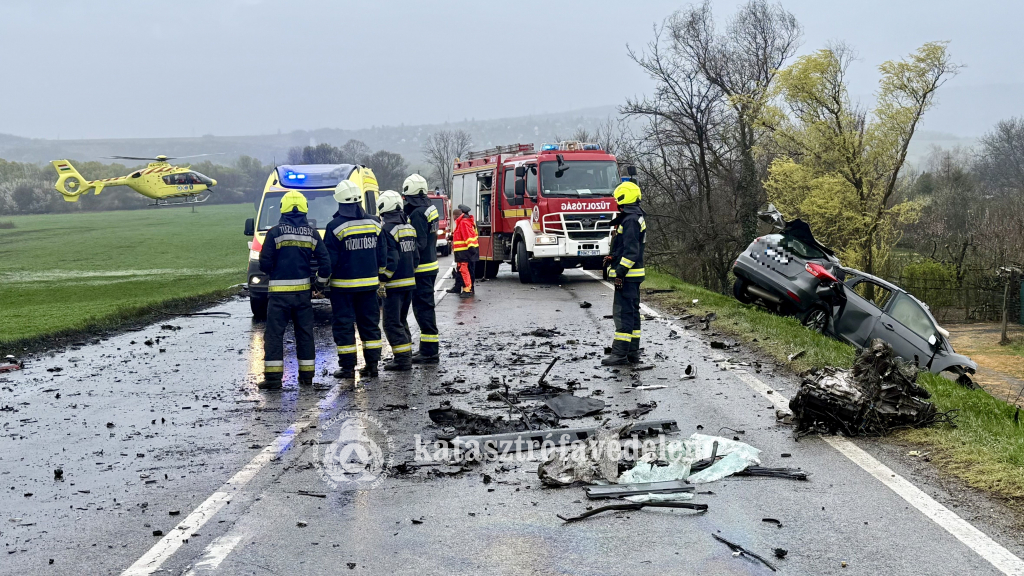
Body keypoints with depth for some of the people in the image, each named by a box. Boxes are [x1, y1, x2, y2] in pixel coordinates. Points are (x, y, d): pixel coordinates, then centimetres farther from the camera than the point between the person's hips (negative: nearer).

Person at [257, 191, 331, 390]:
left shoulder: (275, 232, -8)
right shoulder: (312, 233, 2)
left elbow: (265, 263, -7)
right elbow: (325, 261, 0)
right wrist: (320, 283, 15)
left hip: (279, 291, -3)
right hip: (303, 291, 3)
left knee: (274, 333, 1)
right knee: (305, 333, 13)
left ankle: (273, 377, -4)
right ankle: (306, 374, 17)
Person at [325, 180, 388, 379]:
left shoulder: (335, 226, -12)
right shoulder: (374, 223, 4)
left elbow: (329, 260, -10)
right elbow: (382, 255, 10)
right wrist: (379, 277, 20)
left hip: (343, 285, -5)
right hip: (369, 284, 5)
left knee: (344, 325, 2)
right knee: (370, 323, 12)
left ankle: (348, 367, 3)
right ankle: (372, 364, 13)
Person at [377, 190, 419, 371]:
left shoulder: (387, 229, -16)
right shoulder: (409, 227, 10)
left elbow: (390, 260, -20)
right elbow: (415, 256, 14)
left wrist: (381, 280, -14)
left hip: (394, 285, -8)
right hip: (409, 282, 8)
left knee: (392, 324, -3)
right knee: (401, 321, 18)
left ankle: (403, 359, -6)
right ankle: (405, 356, 21)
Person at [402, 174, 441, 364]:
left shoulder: (417, 213, -18)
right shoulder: (430, 209, 12)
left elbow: (419, 243, -23)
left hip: (421, 268, -10)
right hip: (430, 265, 10)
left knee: (423, 308, -6)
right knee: (425, 307, 17)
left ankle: (430, 351, -5)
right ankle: (428, 348, 26)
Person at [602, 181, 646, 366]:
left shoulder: (630, 220, -16)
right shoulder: (636, 218, 17)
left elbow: (631, 250, -23)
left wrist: (621, 271, -23)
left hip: (627, 275, -11)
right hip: (633, 274, 11)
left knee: (623, 312, -9)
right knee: (632, 312, 13)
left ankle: (620, 353, -9)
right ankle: (633, 352, 18)